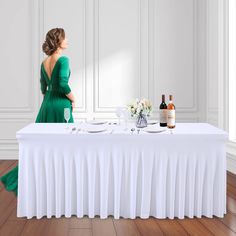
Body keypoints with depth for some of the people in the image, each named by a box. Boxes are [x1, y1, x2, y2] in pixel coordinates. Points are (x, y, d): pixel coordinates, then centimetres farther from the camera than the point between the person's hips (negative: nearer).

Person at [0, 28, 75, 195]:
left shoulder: (44, 63, 9)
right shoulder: (63, 60, -14)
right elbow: (63, 84, -24)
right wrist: (73, 99, -9)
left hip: (47, 104, 7)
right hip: (61, 105, -7)